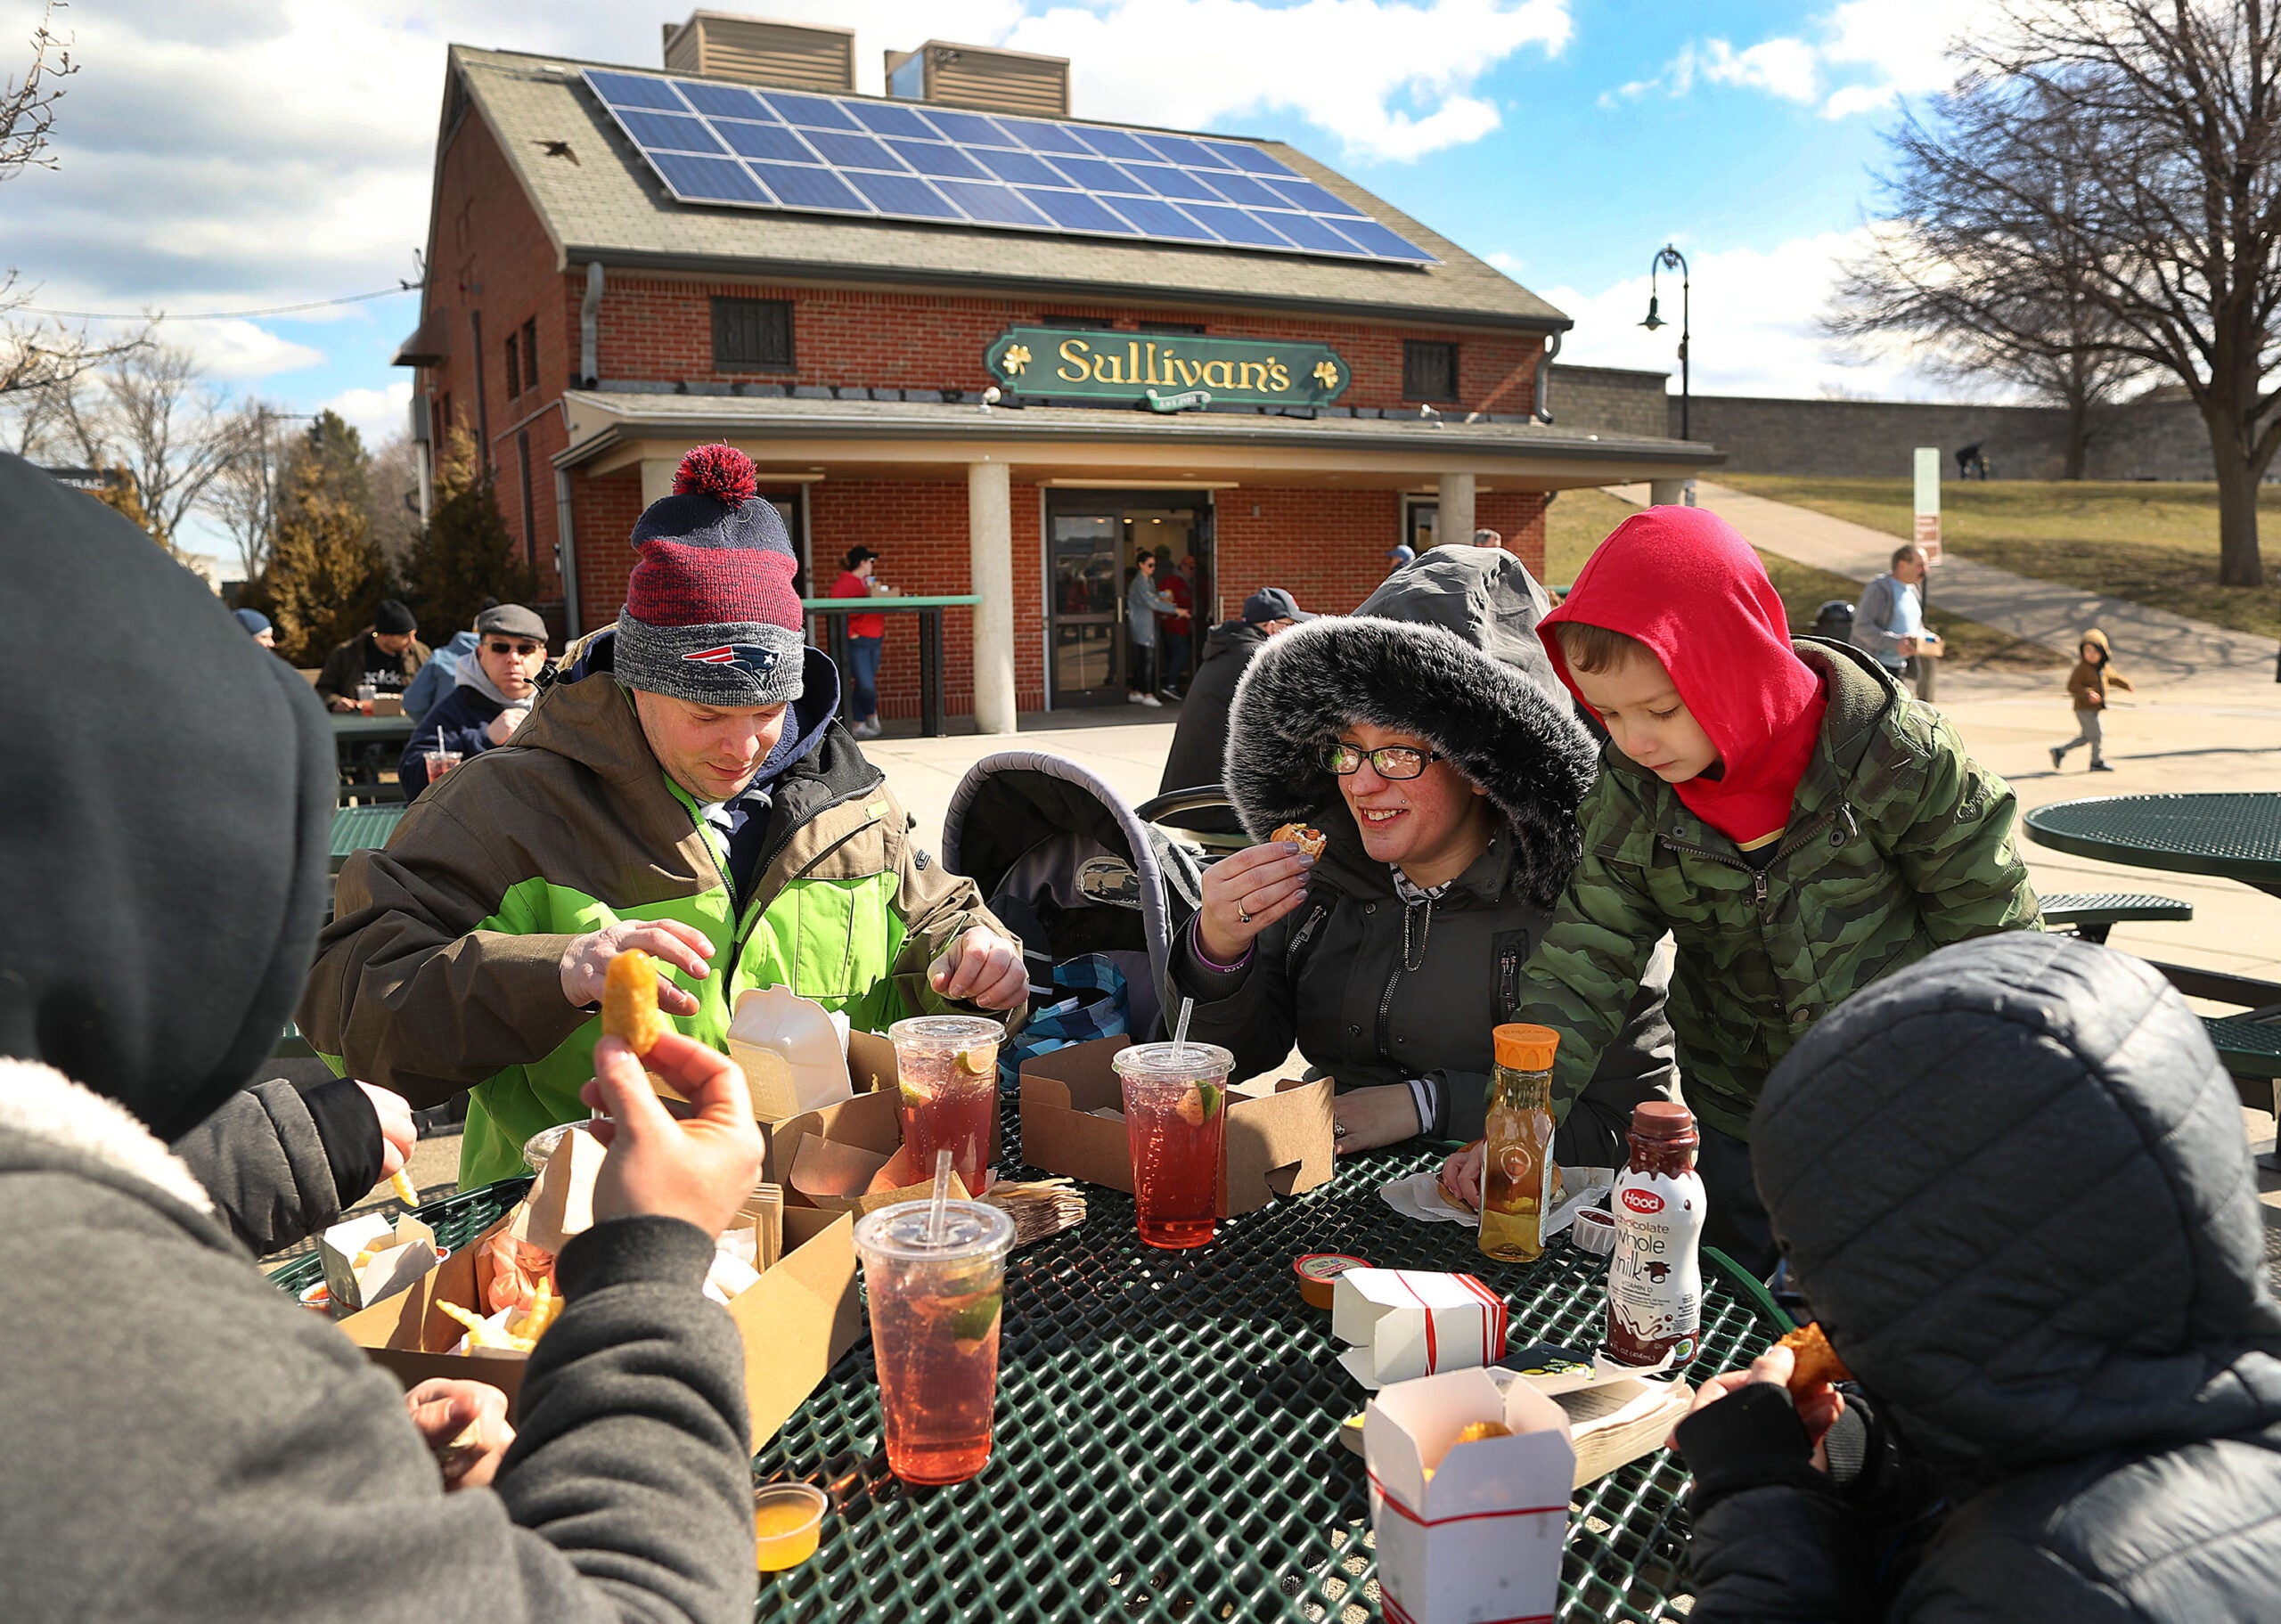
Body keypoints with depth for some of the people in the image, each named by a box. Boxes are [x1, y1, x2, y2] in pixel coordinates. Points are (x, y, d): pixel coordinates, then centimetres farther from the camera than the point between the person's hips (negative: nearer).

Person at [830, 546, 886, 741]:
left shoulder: (869, 582, 16)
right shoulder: (844, 584, -9)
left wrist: (883, 630, 14)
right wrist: (849, 633, -16)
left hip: (874, 640, 8)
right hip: (857, 642, -8)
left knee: (865, 685, 10)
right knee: (866, 686, -10)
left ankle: (859, 725, 19)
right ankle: (871, 715, 14)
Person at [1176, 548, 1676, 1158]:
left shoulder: (1575, 899, -11)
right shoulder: (1313, 877, 0)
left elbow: (1634, 1119, -10)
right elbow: (1238, 1061, 3)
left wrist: (1426, 1104, -15)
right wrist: (1218, 949, -16)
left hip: (1492, 1202, -2)